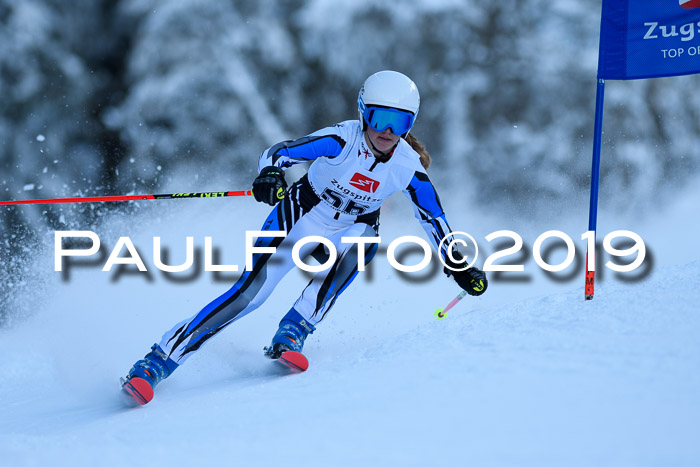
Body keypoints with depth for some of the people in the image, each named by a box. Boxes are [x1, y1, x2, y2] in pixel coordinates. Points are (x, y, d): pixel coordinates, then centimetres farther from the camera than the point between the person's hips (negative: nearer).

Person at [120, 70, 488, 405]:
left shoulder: (409, 167, -13)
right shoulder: (343, 140, -24)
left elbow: (433, 216, 1)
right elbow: (277, 152, -29)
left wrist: (458, 266, 1)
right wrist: (270, 173, -51)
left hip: (352, 230, 4)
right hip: (301, 217, -4)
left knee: (358, 246, -34)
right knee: (249, 293, -20)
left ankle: (290, 336, -28)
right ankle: (156, 362, -18)